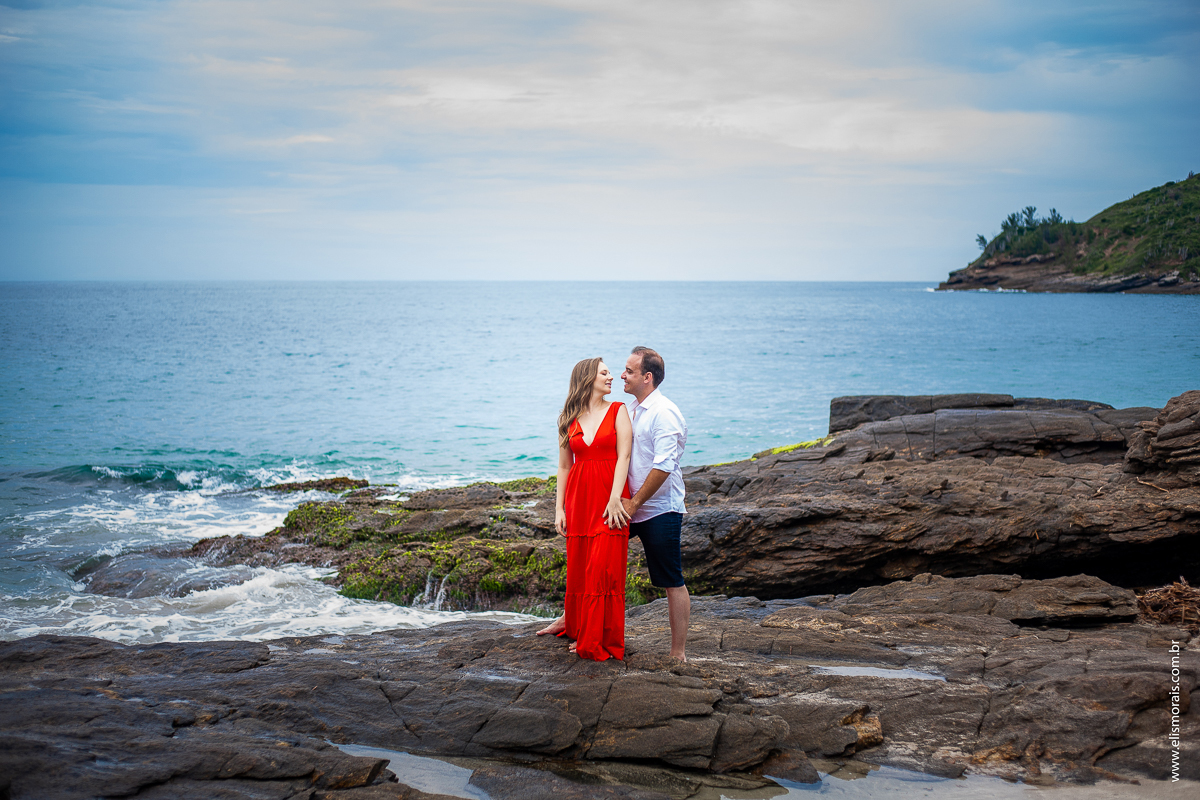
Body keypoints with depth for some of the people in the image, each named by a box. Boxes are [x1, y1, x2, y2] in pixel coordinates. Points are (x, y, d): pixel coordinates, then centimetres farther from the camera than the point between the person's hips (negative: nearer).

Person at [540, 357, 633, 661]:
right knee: (578, 567, 7)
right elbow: (564, 466, 11)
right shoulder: (569, 419, 10)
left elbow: (623, 457, -5)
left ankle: (599, 641, 2)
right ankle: (574, 624, 25)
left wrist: (614, 499, -15)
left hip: (610, 497, -3)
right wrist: (559, 508, 5)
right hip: (579, 497, 3)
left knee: (604, 567, -5)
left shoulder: (617, 411, 3)